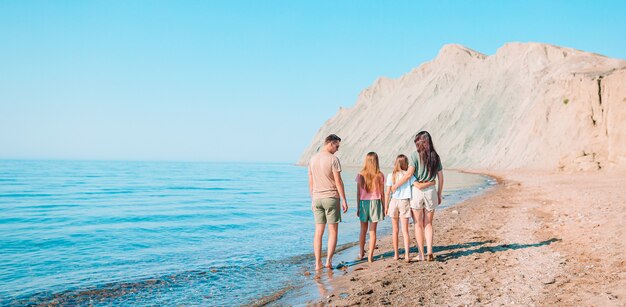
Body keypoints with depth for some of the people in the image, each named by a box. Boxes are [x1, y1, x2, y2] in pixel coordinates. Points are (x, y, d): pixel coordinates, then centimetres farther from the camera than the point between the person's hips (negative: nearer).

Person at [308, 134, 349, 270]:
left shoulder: (313, 159, 8)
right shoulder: (333, 159, -10)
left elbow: (311, 182, 12)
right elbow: (338, 181, -13)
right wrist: (344, 200, -8)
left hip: (317, 198, 5)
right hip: (331, 198, -5)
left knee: (318, 231, 7)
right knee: (333, 231, 4)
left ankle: (318, 263, 7)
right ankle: (329, 260, 0)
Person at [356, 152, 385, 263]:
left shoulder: (360, 175, -3)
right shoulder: (380, 175, -5)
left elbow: (358, 193, 0)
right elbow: (381, 193, -1)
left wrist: (358, 208, 8)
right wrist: (384, 207, 8)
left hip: (363, 203, 1)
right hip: (375, 203, -1)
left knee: (363, 230, 16)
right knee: (372, 231, 3)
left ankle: (361, 253, 24)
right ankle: (370, 256, 3)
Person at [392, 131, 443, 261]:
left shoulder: (415, 155, -7)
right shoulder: (435, 157, 6)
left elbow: (409, 174, -16)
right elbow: (440, 178, 7)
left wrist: (396, 185, -4)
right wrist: (439, 195, 16)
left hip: (417, 191, -3)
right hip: (431, 191, 3)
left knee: (418, 225, 8)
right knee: (428, 224, 15)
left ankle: (421, 254, 10)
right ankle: (429, 251, 3)